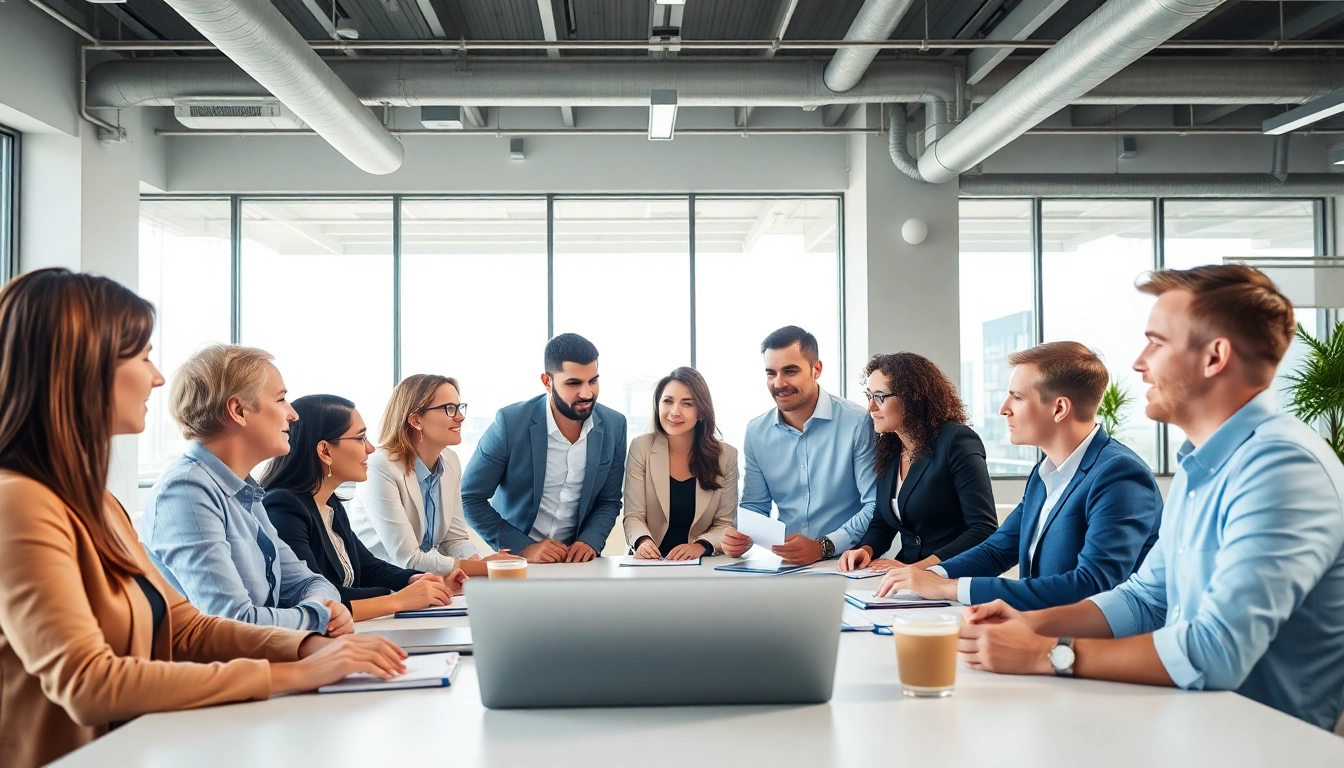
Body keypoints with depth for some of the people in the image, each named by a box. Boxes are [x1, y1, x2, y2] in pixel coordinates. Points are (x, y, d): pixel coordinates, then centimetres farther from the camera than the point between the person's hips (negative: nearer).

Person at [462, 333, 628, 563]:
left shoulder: (614, 426, -3)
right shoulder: (511, 422, -13)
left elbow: (609, 501, 7)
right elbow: (470, 498, -8)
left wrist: (590, 541, -11)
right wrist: (524, 548, -15)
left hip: (577, 558, 3)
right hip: (516, 559, -2)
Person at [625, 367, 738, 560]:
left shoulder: (726, 455, 0)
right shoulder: (641, 448, -2)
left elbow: (725, 524, 1)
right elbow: (633, 516, -3)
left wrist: (700, 546, -19)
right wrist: (643, 541, -24)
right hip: (651, 564, 0)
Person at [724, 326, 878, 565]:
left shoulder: (858, 423, -8)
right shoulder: (757, 432, 8)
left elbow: (876, 506, -9)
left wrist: (824, 547, -21)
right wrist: (740, 537, -7)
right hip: (786, 565, 4)